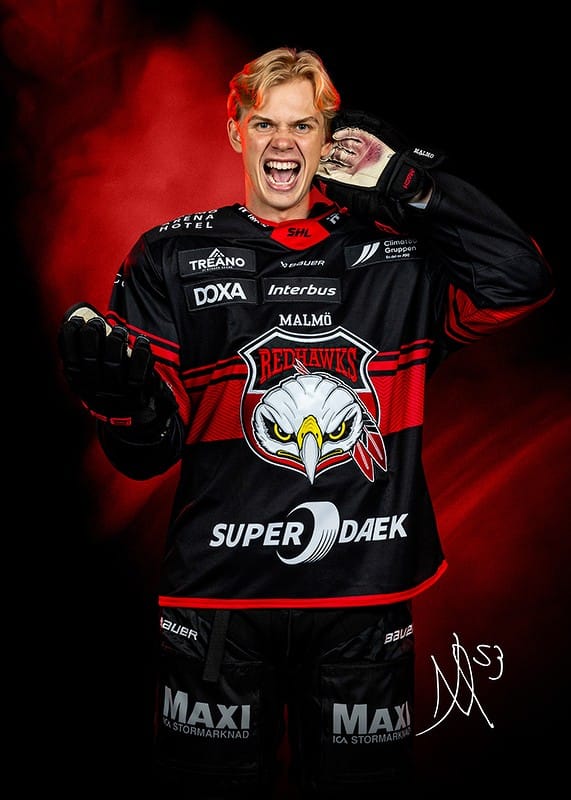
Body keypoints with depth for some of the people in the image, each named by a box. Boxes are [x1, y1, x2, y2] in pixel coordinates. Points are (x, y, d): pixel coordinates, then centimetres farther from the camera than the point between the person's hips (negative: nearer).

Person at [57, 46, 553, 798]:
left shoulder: (398, 255, 7)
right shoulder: (174, 256, 3)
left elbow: (520, 280, -8)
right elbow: (150, 449, 2)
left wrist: (403, 177, -5)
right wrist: (118, 392, -22)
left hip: (366, 598, 1)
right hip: (220, 594, -1)